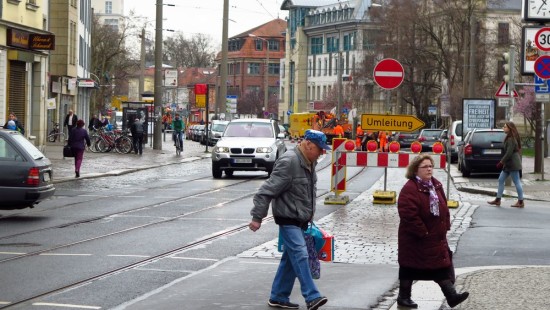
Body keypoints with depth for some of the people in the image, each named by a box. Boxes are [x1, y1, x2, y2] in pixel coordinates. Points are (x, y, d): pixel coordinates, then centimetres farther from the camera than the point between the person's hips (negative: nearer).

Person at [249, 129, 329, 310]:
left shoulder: (310, 162, 9)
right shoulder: (289, 162, -20)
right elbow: (268, 190, -21)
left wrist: (309, 215, 25)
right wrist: (257, 217, -21)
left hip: (301, 220, 9)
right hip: (288, 219, -9)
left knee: (291, 259, 12)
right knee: (300, 256, -13)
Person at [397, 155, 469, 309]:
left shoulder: (436, 185, 7)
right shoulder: (409, 189, -21)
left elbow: (443, 207, 16)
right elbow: (409, 215, -27)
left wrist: (445, 225, 7)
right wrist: (422, 232, -22)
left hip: (437, 237, 8)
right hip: (415, 239, -7)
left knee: (443, 264, 5)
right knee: (410, 267, 6)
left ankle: (451, 295, 6)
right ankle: (403, 297, 19)